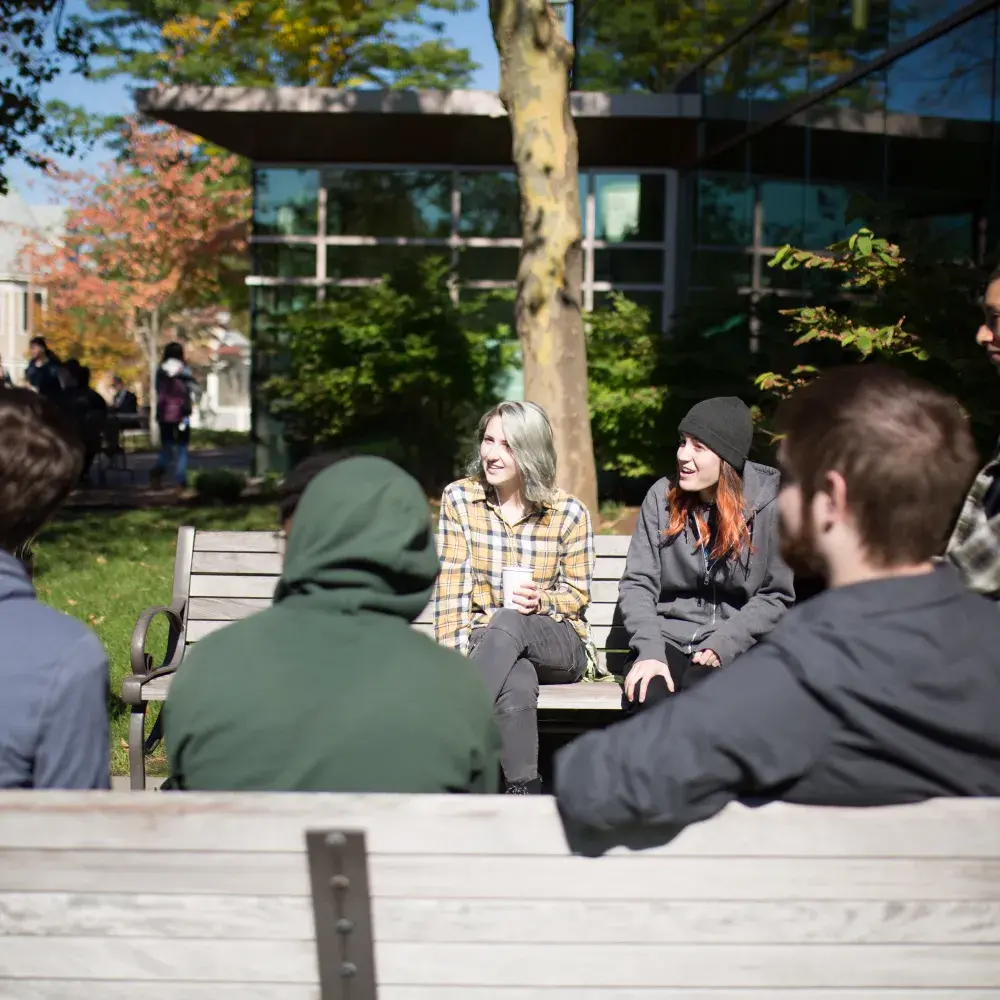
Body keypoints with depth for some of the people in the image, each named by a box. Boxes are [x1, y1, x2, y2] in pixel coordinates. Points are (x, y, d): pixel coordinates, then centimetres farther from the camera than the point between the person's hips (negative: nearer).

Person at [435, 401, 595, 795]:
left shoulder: (569, 512, -3)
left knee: (508, 623, -36)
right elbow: (451, 585, -4)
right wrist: (453, 655, -17)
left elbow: (578, 591, 5)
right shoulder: (459, 498, 0)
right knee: (517, 686, -37)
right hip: (486, 636, 0)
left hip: (557, 640, 0)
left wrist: (541, 601, -18)